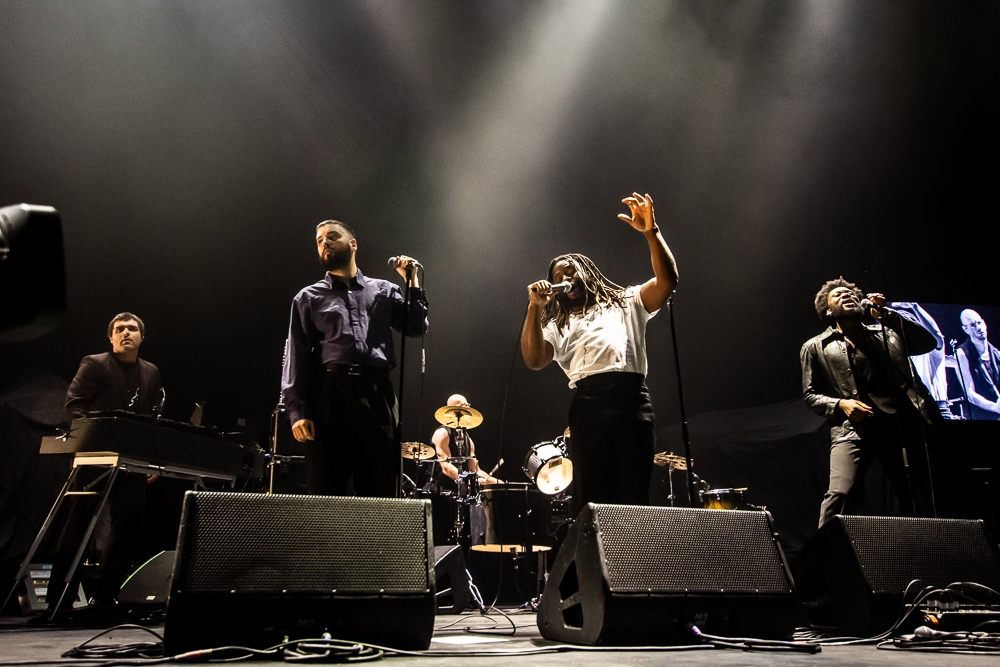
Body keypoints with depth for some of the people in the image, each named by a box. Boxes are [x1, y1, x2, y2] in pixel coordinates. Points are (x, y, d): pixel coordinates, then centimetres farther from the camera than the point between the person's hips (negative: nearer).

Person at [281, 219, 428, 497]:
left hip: (377, 393, 1)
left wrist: (412, 282, 10)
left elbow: (417, 327, 14)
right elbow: (296, 355, 6)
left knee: (381, 489, 3)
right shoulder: (309, 298, 14)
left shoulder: (384, 291, 19)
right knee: (325, 491, 1)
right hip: (330, 393, -1)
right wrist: (297, 410, -6)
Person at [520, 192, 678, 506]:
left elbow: (667, 280, 8)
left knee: (635, 495, -5)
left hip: (632, 400, -1)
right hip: (587, 405, 1)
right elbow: (533, 360, 9)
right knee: (592, 497, -5)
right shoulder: (557, 325, 27)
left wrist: (651, 232, -2)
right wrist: (535, 307, 3)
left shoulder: (627, 302, 25)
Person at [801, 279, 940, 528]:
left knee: (917, 502, 2)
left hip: (901, 423, 3)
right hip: (852, 429, -2)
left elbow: (928, 343, 7)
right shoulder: (815, 347, 14)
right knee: (840, 495, -22)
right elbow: (810, 394, 12)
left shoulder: (887, 334, 20)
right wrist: (839, 404, -8)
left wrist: (889, 315, -2)